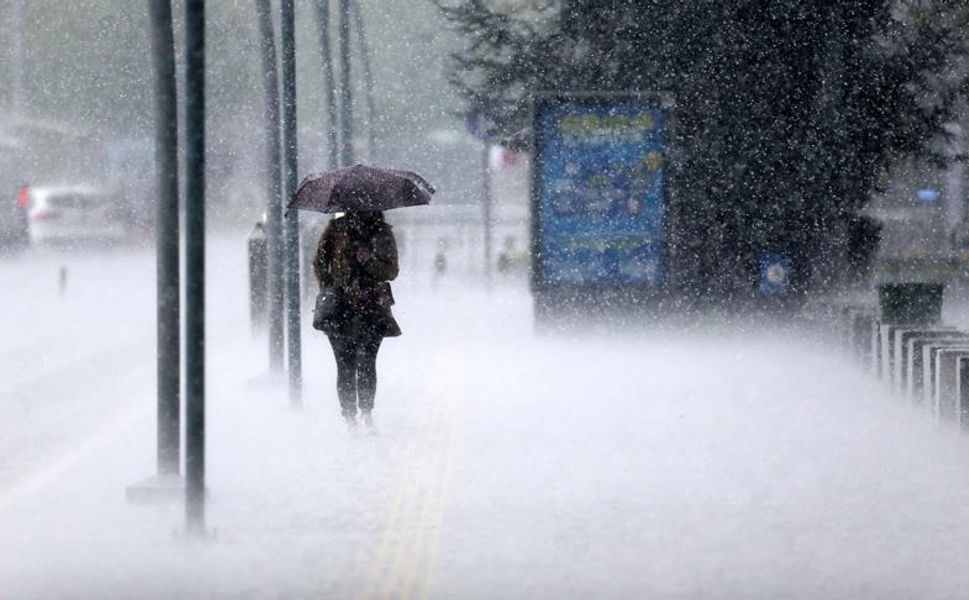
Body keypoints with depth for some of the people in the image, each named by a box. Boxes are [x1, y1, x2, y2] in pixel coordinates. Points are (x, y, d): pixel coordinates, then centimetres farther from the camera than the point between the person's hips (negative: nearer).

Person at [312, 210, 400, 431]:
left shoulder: (382, 232, 7)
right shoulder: (337, 228, 7)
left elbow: (391, 270, 2)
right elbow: (319, 262, 11)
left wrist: (368, 261, -14)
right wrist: (328, 288, -3)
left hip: (372, 308, 0)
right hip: (341, 308, 0)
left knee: (367, 362, -11)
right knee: (346, 366, -3)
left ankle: (366, 412, 1)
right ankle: (350, 417, 3)